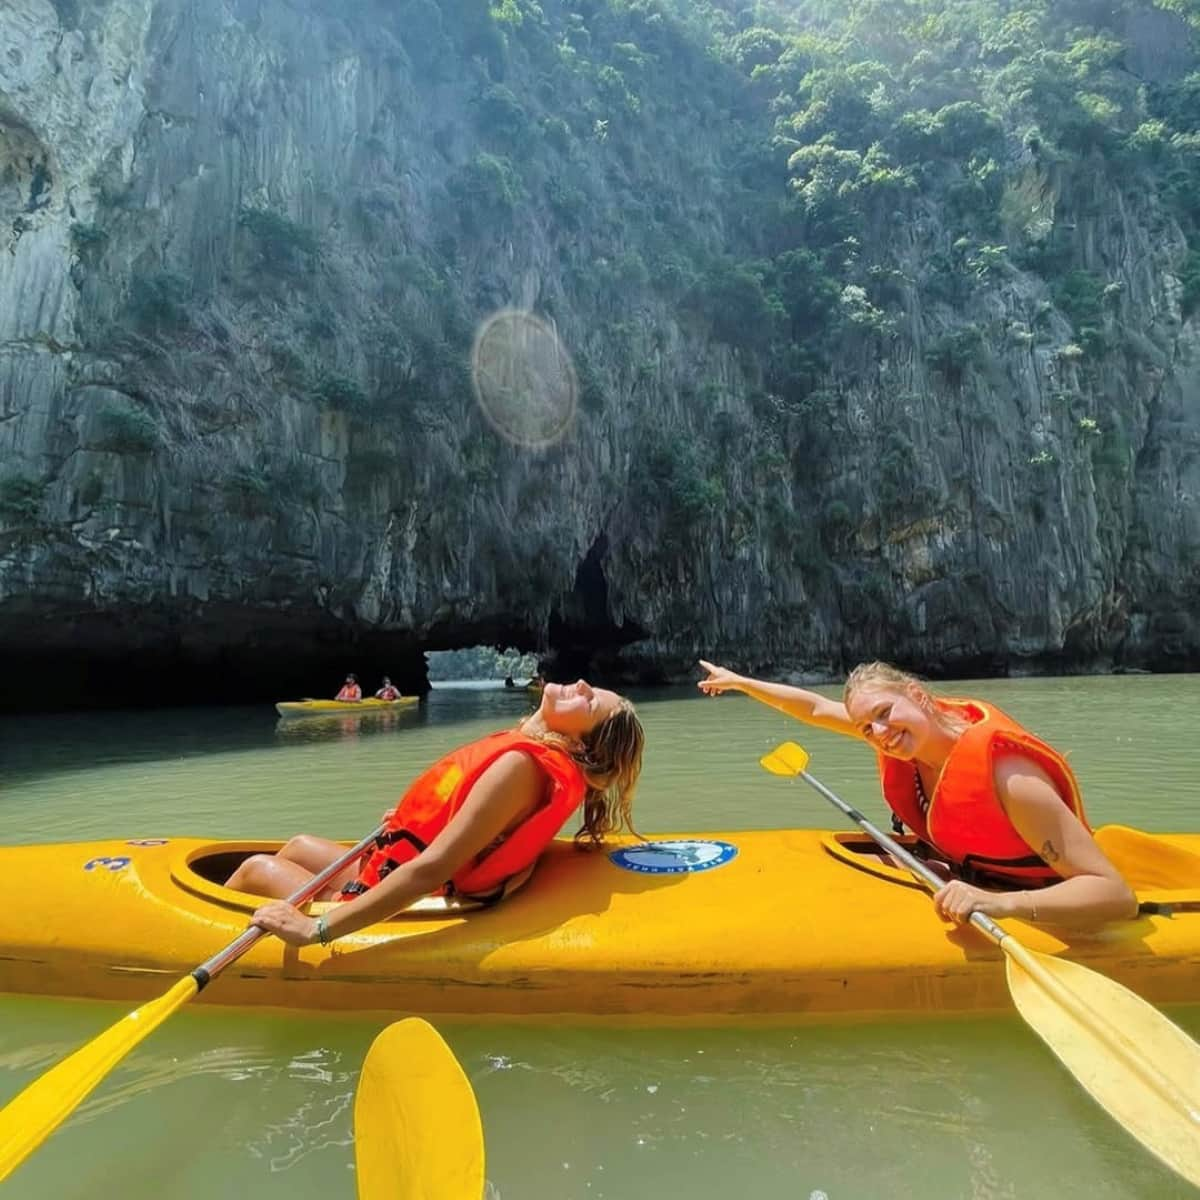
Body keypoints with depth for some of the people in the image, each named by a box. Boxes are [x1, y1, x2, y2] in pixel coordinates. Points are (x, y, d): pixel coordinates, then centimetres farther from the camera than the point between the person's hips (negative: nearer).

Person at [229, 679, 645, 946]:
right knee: (299, 845, 26)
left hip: (391, 905, -7)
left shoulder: (519, 764, -32)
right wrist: (411, 822, 8)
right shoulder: (532, 749, -7)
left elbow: (430, 870, -35)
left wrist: (316, 929, -30)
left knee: (256, 867, 12)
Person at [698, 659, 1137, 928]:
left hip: (1032, 922, -6)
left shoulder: (1006, 774, -32)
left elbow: (1117, 894, -34)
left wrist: (998, 903, -49)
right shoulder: (905, 732, -11)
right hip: (956, 883, 6)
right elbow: (817, 708, 2)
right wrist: (741, 682, 11)